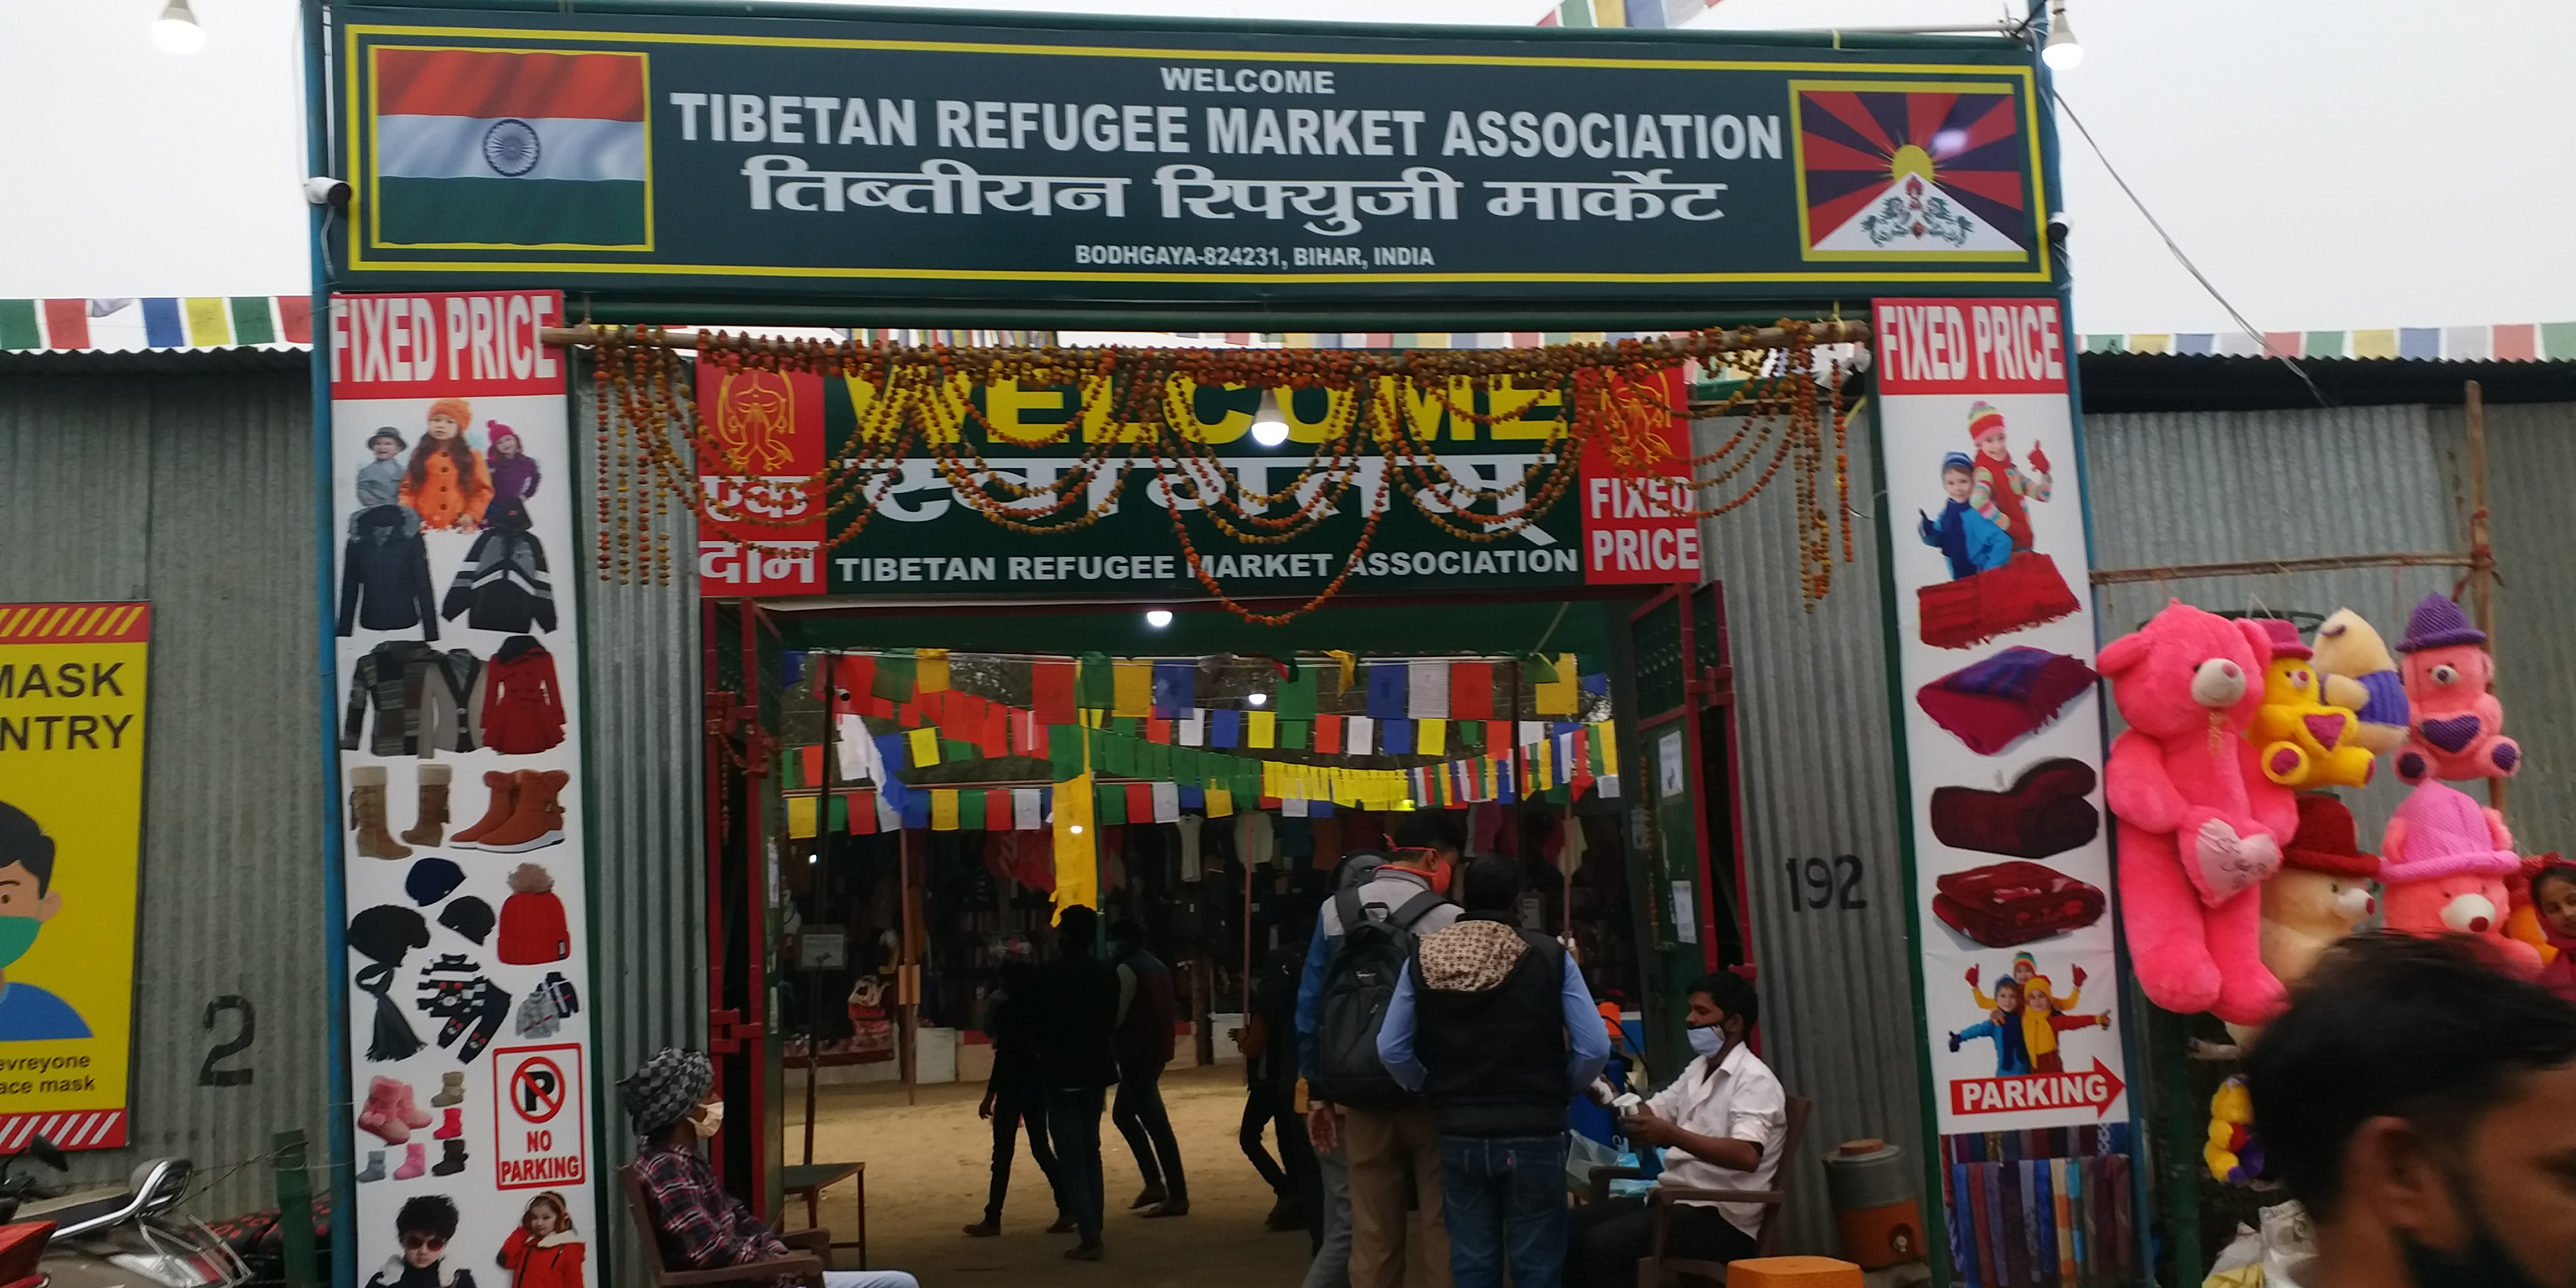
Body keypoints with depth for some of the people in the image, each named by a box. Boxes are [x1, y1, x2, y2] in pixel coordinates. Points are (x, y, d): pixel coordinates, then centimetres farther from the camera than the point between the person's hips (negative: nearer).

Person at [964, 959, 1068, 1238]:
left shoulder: (1007, 1009, -11)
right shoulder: (1040, 1009, 6)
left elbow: (1003, 1057, -14)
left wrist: (989, 1095, -11)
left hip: (1012, 1087, -6)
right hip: (1038, 1086, 6)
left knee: (1003, 1153, 0)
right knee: (1041, 1148, 11)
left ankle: (993, 1219, 4)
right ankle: (1067, 1208, 3)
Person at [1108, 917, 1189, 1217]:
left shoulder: (1126, 970, -12)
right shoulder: (1158, 966, 15)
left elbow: (1116, 1016, -16)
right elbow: (1171, 1010, 17)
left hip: (1136, 1052, -10)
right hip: (1157, 1049, 10)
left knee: (1156, 1124, -8)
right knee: (1123, 1114, 20)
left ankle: (1177, 1196, -7)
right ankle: (1155, 1182, 18)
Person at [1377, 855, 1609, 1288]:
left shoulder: (1425, 957, -1)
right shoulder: (1550, 956, -8)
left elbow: (1391, 1049, 0)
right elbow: (1595, 1049, -9)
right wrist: (1560, 1091, 8)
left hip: (1459, 1135, 2)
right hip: (1533, 1135, -2)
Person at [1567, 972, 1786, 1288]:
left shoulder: (1754, 1079, -11)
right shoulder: (1697, 1070, 18)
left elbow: (1748, 1156, -27)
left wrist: (1672, 1135, -36)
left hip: (1722, 1217, -9)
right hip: (1675, 1198, 9)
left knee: (1606, 1240, -26)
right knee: (1572, 1225, -4)